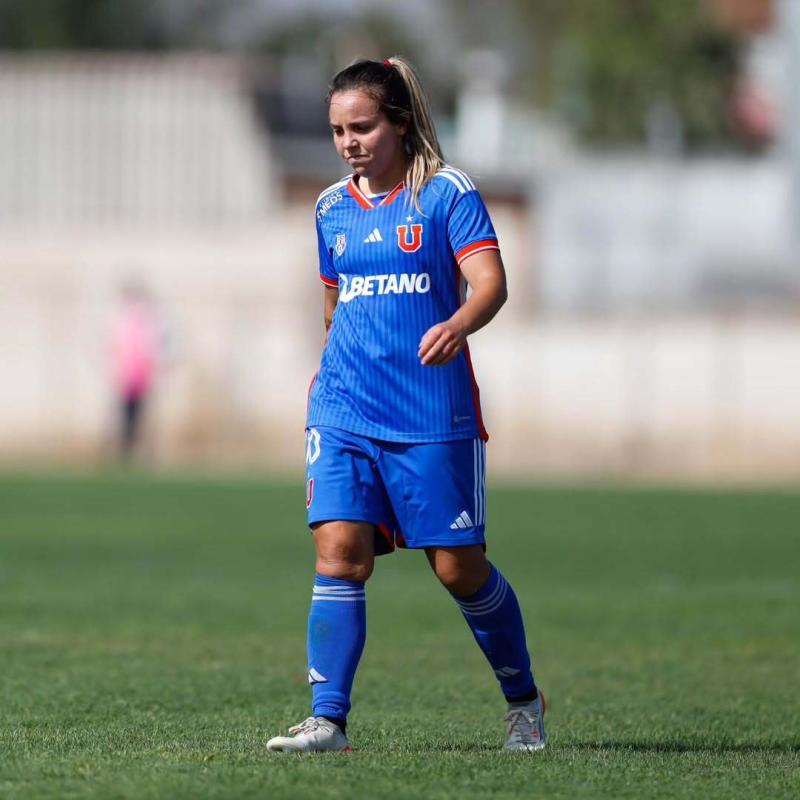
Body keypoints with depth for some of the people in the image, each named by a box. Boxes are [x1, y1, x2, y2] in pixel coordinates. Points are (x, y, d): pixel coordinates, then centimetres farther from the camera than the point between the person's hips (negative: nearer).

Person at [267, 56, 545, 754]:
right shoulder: (332, 208, 12)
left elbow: (490, 281, -16)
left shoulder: (447, 192, -4)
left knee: (459, 566, 1)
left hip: (434, 415, -4)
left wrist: (458, 325, -35)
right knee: (340, 551, -12)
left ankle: (524, 701, 23)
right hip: (345, 410, 4)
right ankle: (328, 720, -12)